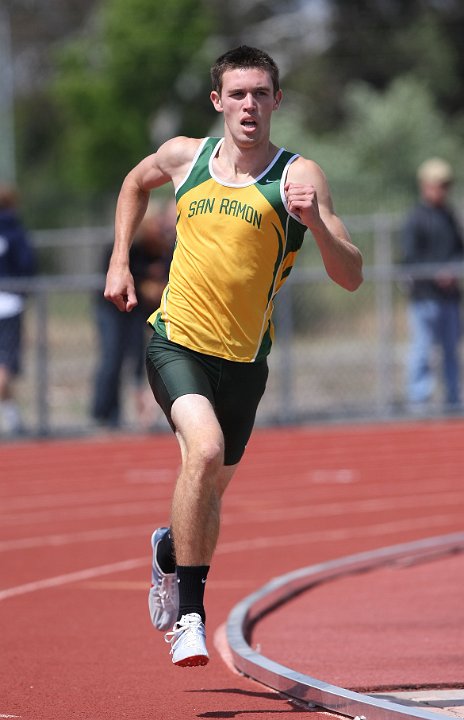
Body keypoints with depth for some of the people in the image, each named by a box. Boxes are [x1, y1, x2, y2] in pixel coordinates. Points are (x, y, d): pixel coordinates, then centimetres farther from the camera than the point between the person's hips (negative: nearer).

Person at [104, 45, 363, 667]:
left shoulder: (299, 175, -8)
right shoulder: (184, 156, 0)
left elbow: (351, 277, -13)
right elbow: (136, 182, 25)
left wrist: (313, 221, -30)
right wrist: (120, 261, 16)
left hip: (243, 359, 1)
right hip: (177, 340, -1)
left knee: (212, 487, 17)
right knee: (205, 447, -28)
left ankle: (169, 549, 53)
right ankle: (190, 609, -19)